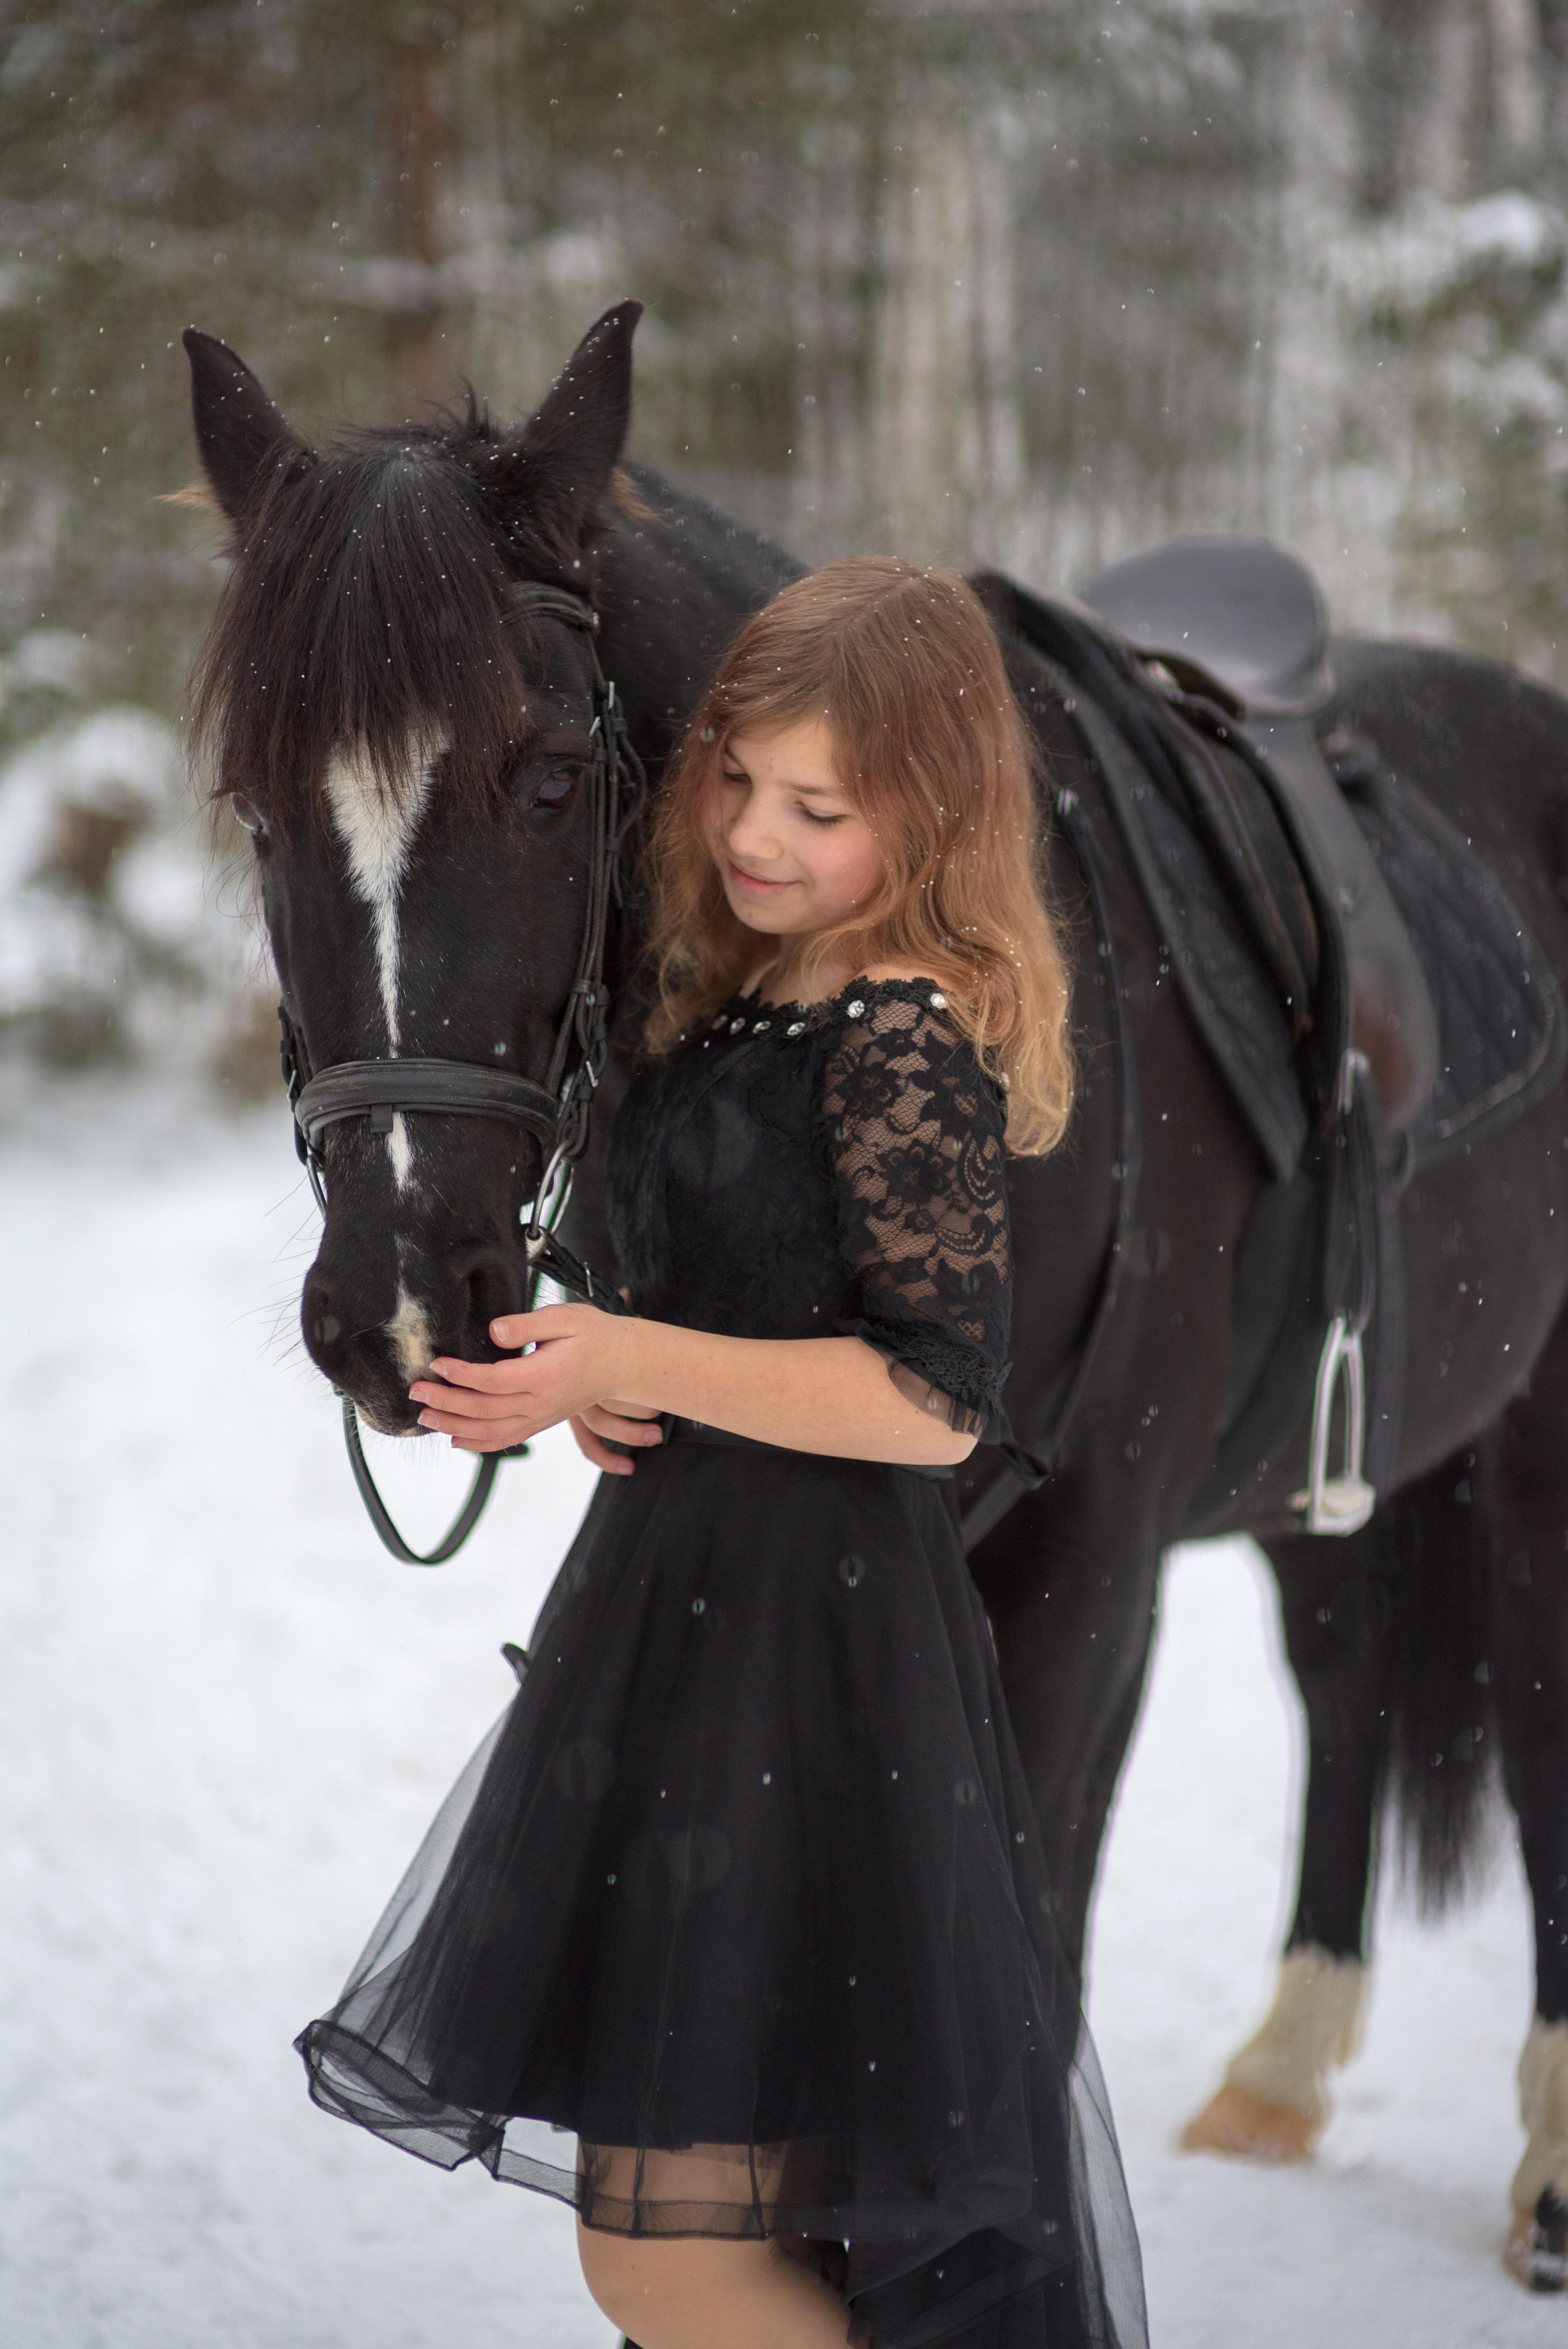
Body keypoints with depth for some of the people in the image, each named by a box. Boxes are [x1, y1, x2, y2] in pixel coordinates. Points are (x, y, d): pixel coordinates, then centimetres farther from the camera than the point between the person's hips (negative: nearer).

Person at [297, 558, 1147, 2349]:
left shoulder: (909, 1041, -18)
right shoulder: (749, 991, 11)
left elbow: (937, 1399, -21)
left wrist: (639, 1361, -25)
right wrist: (595, 1377, 2)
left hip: (810, 1662, -10)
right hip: (688, 1599, 10)